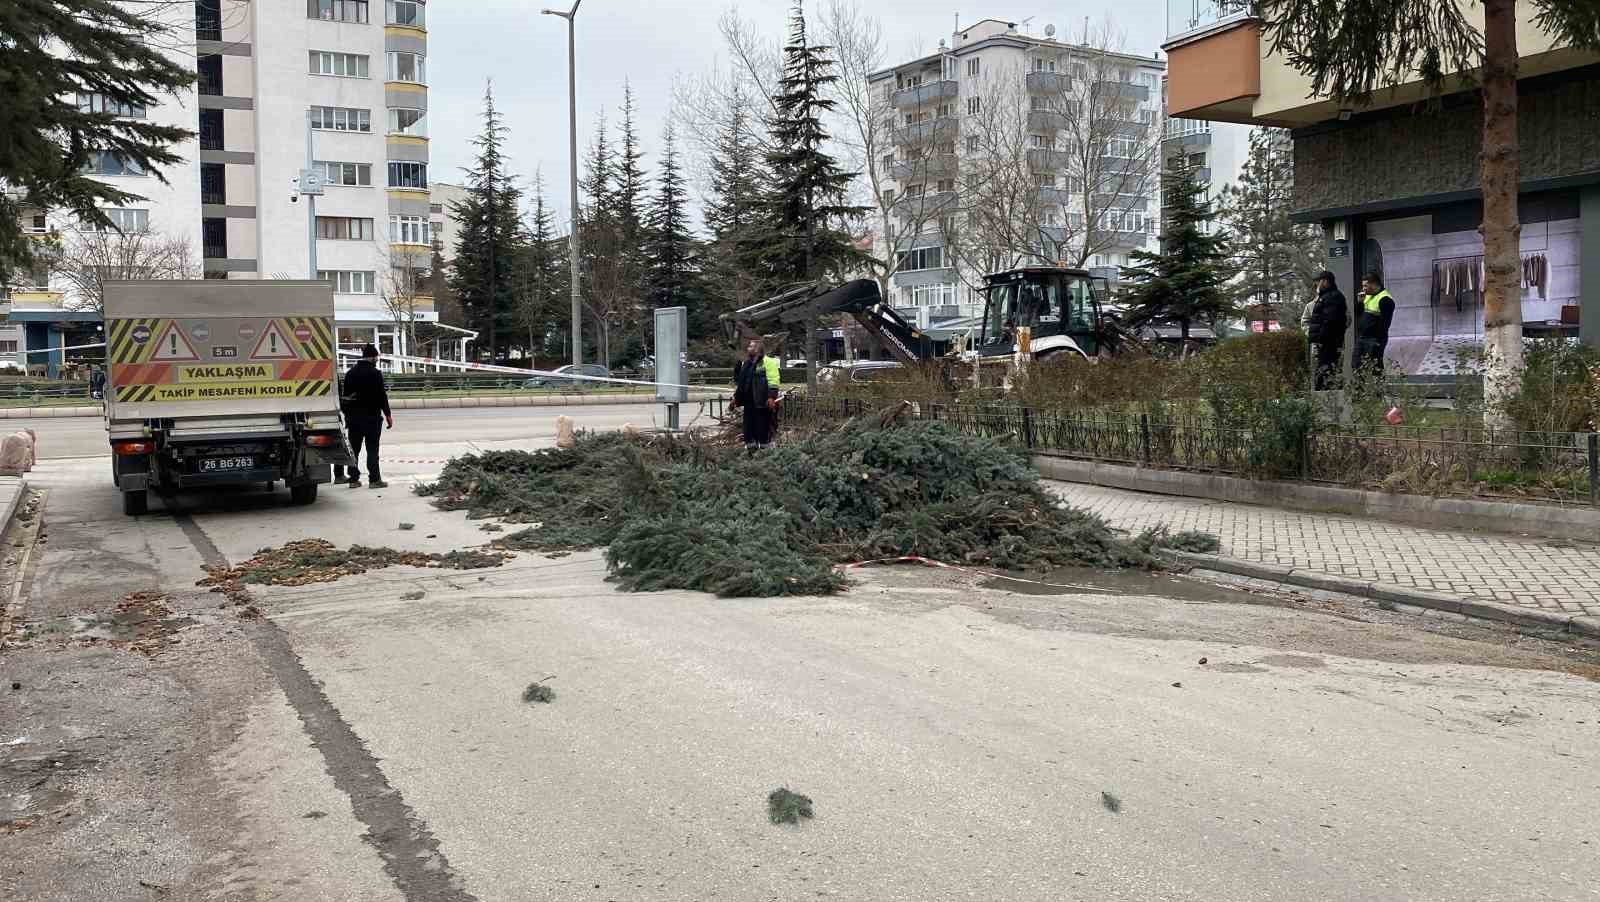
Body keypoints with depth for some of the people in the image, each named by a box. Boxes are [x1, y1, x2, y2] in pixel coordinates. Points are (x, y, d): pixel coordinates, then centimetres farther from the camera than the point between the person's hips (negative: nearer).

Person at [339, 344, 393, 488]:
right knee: (372, 449, -2)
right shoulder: (375, 374, -9)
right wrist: (387, 414, -5)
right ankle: (374, 479, -2)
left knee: (354, 449, 9)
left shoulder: (350, 373, 10)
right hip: (371, 417, -5)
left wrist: (347, 414, 17)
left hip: (353, 417, 5)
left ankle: (353, 479, 11)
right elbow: (381, 396, -11)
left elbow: (344, 396, 11)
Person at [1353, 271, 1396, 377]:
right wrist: (1360, 302, 2)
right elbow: (1358, 315, 18)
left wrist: (1378, 343, -21)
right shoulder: (1367, 296, 16)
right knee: (1356, 365, 9)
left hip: (1374, 340, -9)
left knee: (1374, 369, -8)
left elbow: (1384, 324, -18)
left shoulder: (1385, 299, -13)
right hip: (1361, 338, 9)